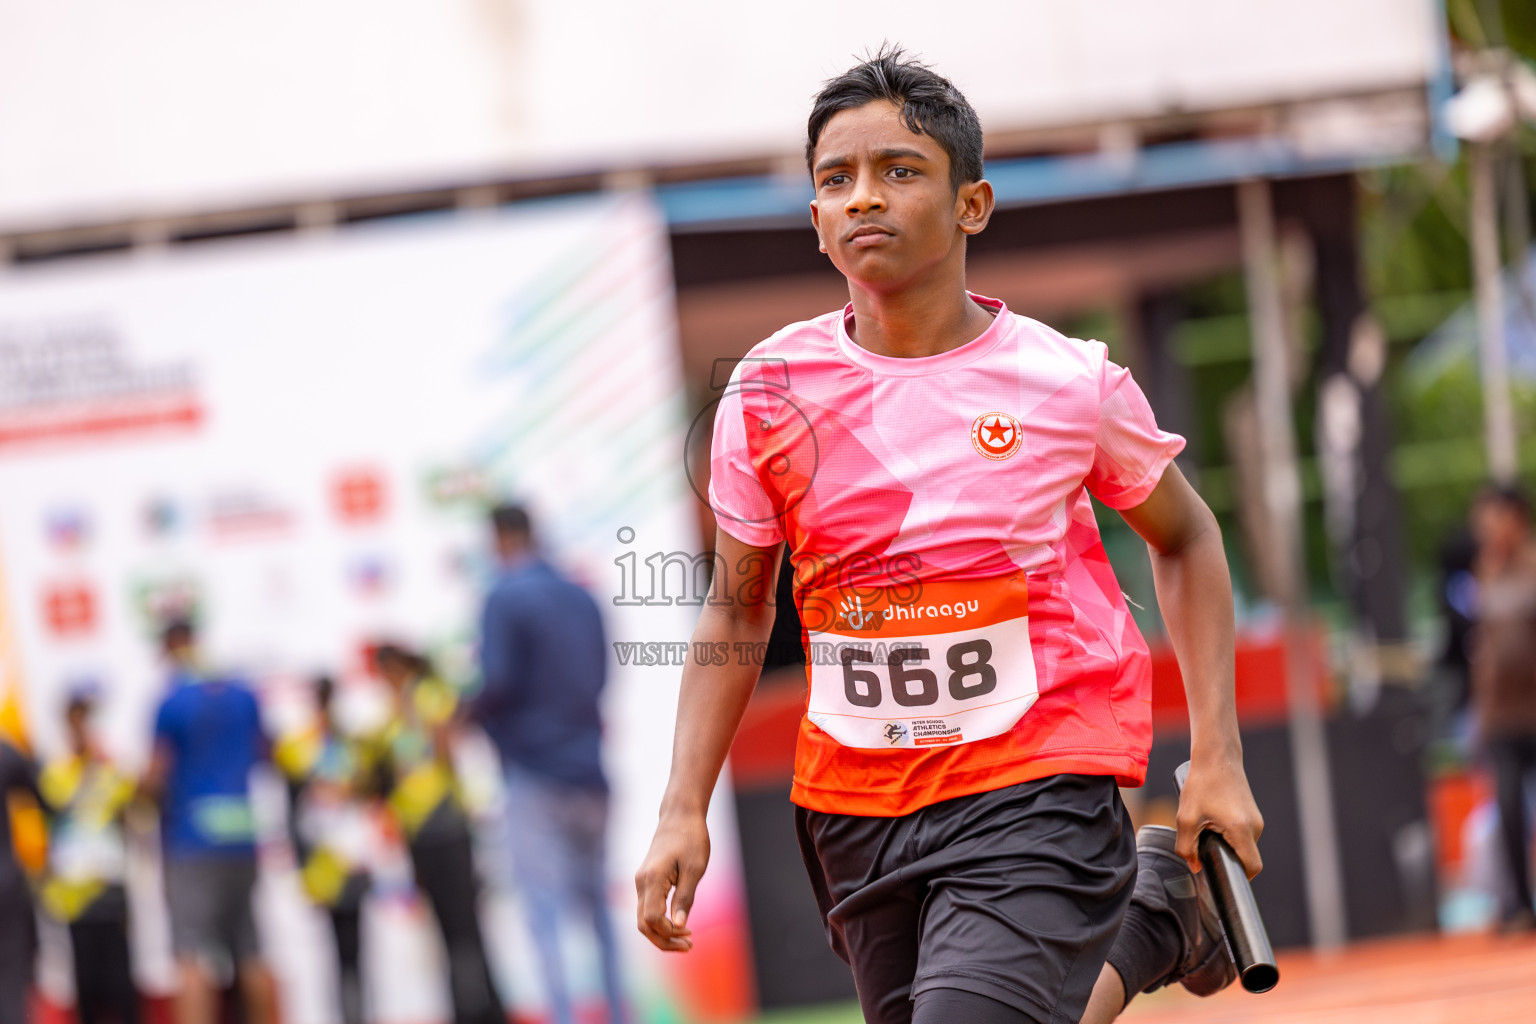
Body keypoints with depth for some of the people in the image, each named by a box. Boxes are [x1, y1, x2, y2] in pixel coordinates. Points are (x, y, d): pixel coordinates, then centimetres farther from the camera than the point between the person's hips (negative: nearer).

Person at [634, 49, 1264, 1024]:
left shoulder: (1069, 382, -7)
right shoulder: (770, 393, -3)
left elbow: (1184, 539, 10)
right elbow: (737, 606, 10)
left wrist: (1216, 754, 4)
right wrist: (684, 810, 1)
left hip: (1037, 795, -4)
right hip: (853, 805, 4)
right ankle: (1137, 931, 39)